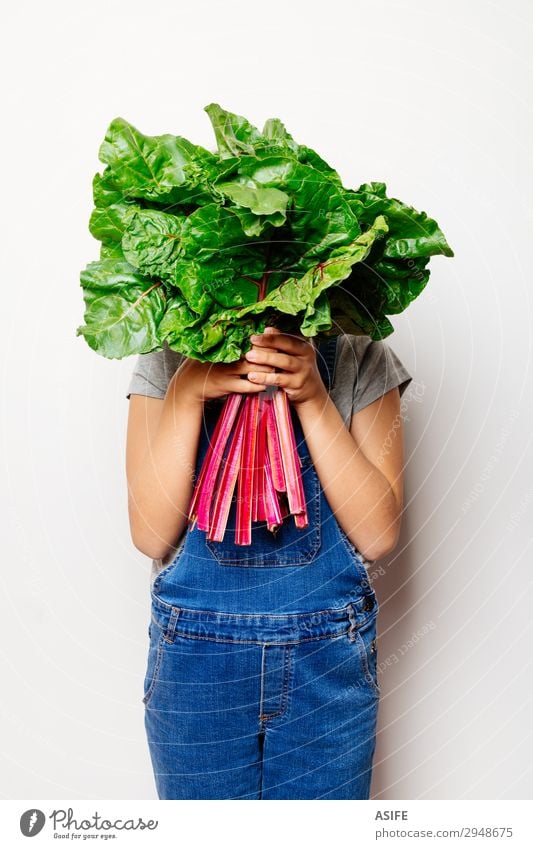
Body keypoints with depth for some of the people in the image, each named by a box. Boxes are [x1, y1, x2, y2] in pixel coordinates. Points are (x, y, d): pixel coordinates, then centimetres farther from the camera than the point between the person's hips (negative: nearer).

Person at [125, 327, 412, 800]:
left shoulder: (361, 358, -5)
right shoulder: (169, 360, -4)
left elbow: (378, 534, -11)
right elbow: (151, 534, -11)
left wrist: (312, 396, -20)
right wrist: (187, 392, -21)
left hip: (329, 659, 0)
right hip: (195, 661, 1)